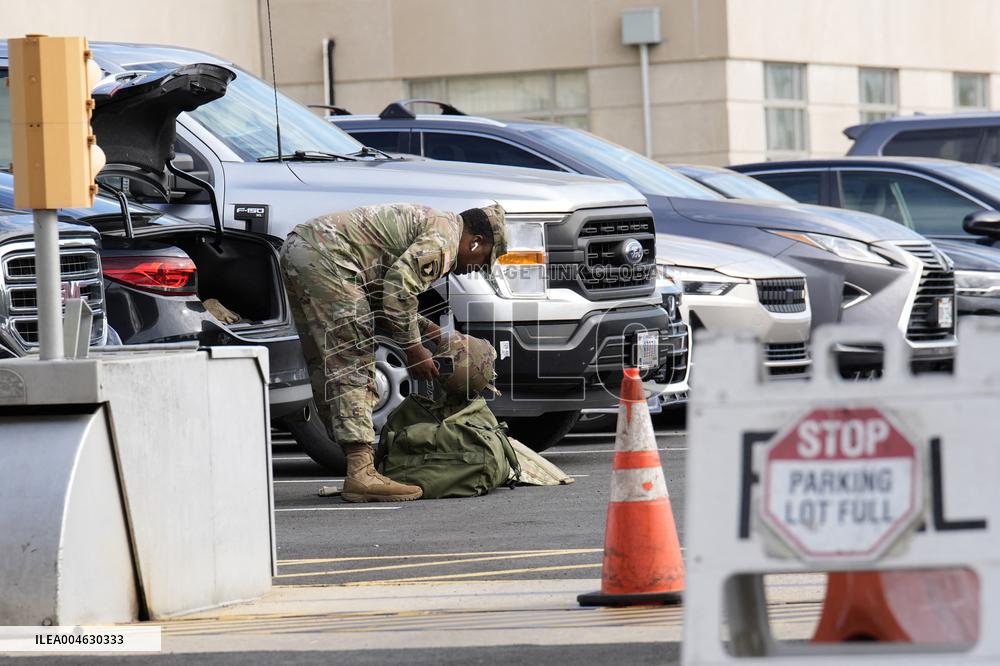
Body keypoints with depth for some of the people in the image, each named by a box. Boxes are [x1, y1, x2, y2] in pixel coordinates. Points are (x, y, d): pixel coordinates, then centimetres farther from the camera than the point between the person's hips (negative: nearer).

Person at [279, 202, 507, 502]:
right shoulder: (447, 233, -3)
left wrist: (430, 330, 29)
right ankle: (361, 473, -18)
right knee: (354, 364, -11)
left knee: (327, 364, 14)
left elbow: (384, 293, 32)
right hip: (324, 255, -11)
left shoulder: (424, 221, 29)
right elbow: (399, 286, -15)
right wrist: (413, 348, -6)